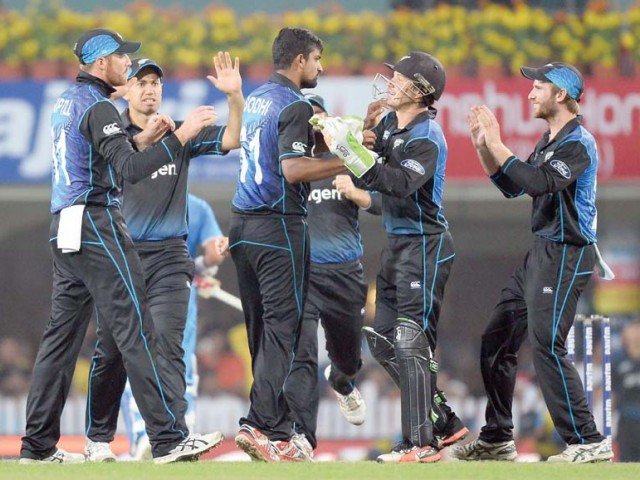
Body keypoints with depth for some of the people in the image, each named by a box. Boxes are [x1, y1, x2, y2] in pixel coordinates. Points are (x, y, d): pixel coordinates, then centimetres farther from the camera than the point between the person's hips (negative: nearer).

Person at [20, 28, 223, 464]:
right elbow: (130, 171, -23)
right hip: (97, 227, -10)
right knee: (135, 330, -11)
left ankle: (38, 445, 10)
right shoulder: (98, 108, -13)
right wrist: (181, 135, -22)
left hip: (65, 230, 10)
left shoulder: (67, 103, 17)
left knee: (62, 334, 10)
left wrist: (143, 138, 20)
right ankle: (168, 439, -15)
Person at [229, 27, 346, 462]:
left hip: (243, 226, 9)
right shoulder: (294, 105, -11)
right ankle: (262, 426, -17)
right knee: (281, 328, -9)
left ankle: (276, 423, 14)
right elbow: (292, 168, -21)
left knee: (261, 328, 11)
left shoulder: (256, 98, 15)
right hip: (278, 228, -9)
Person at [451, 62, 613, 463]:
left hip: (566, 256, -10)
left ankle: (589, 442, -16)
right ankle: (497, 441, 20)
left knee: (546, 345, -17)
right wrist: (483, 147, 10)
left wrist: (497, 146, -21)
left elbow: (538, 182, -27)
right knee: (497, 341, 12)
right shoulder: (550, 141, 16)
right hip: (540, 253, 10)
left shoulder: (578, 142, -14)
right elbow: (513, 186, 21)